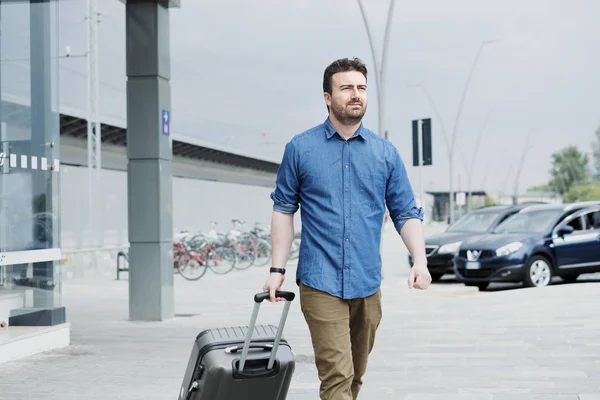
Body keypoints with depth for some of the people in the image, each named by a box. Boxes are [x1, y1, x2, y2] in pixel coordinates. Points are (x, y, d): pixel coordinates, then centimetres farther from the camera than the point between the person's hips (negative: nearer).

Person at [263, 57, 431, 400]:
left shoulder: (386, 153, 7)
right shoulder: (300, 148, 2)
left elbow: (407, 213, 8)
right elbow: (284, 209, 6)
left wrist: (420, 261, -8)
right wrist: (278, 269, 0)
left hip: (367, 285, 3)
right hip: (320, 283, -3)